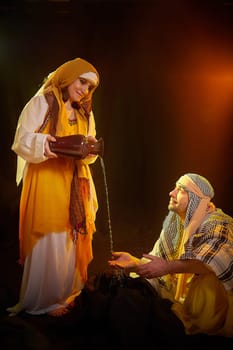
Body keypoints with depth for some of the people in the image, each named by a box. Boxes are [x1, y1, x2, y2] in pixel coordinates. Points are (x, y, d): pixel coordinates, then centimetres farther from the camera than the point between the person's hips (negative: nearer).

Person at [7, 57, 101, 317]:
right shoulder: (42, 103, -1)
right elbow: (21, 140, -8)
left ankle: (67, 292, 22)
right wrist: (42, 145, -29)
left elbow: (89, 152, 15)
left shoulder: (84, 113, 19)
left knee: (72, 238, 8)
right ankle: (44, 301, 7)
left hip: (75, 184, 6)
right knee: (48, 241, -6)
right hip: (46, 181, -6)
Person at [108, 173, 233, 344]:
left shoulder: (218, 223, -15)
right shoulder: (173, 222, 7)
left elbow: (216, 261, -35)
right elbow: (157, 260, 11)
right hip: (176, 295, 7)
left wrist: (168, 267, -41)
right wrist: (134, 262, -8)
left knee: (207, 278, -38)